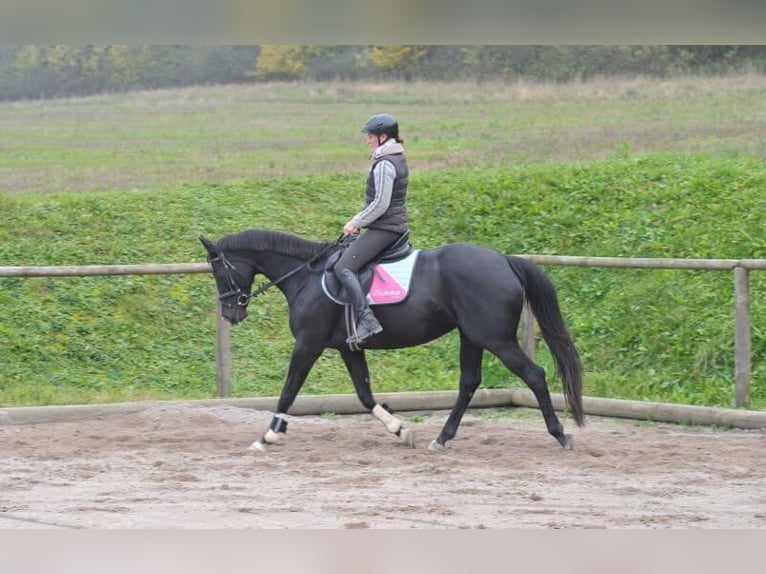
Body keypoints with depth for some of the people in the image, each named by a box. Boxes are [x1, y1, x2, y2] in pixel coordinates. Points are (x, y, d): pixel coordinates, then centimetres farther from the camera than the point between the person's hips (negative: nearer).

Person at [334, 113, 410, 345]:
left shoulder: (384, 164, -17)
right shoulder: (398, 160, 14)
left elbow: (380, 204, -21)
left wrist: (356, 222, -10)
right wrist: (360, 220, 18)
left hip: (383, 229, -11)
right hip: (397, 226, 11)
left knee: (343, 268, -19)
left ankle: (366, 319, -32)